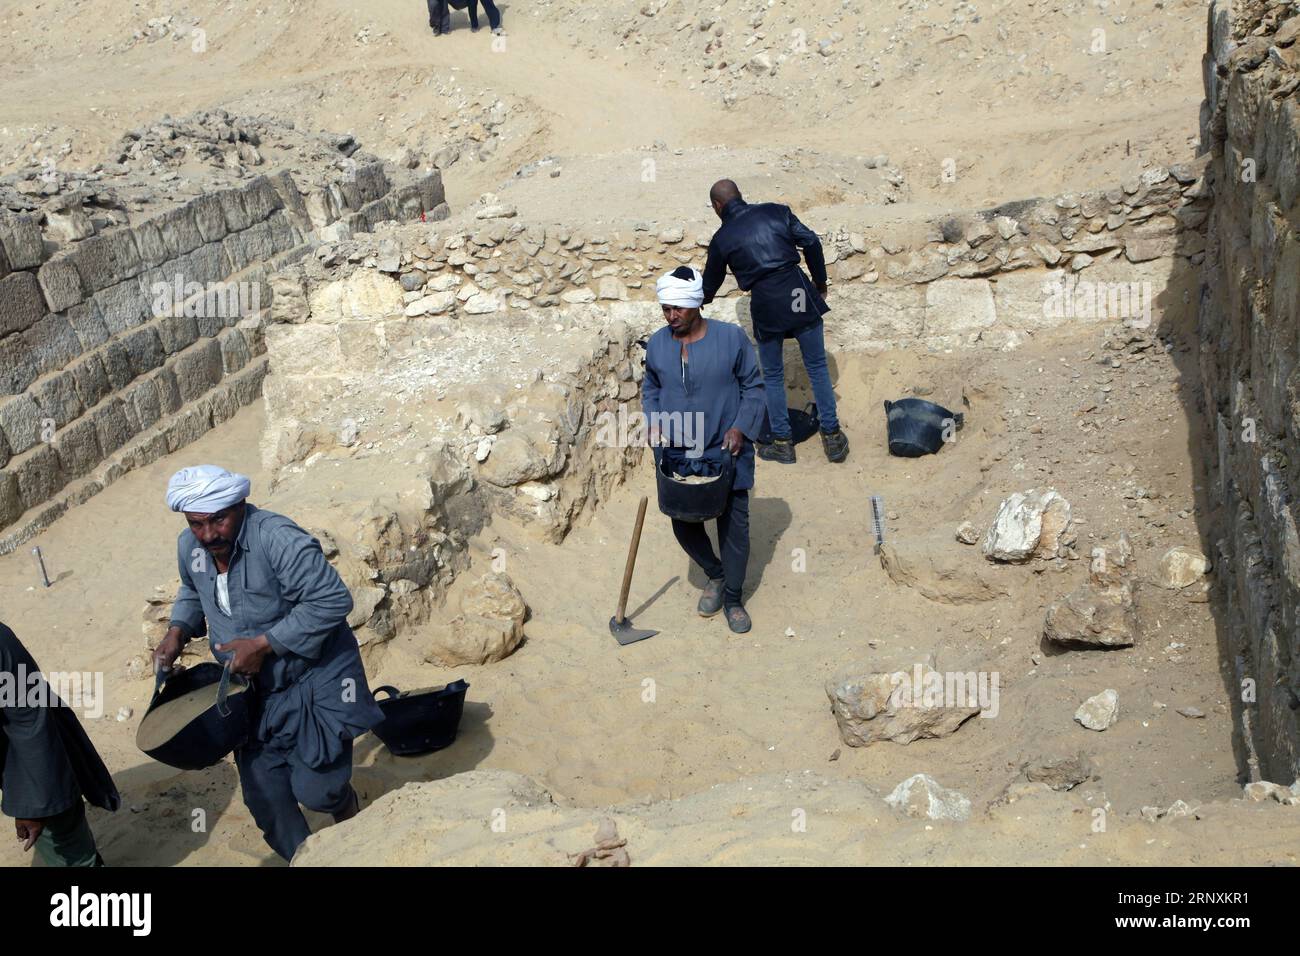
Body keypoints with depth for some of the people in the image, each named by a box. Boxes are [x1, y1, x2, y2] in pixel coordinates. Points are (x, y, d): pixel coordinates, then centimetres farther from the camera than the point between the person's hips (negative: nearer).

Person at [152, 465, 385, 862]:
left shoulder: (277, 539, -28)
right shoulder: (189, 547, -3)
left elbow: (332, 600, -31)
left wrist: (263, 644, -29)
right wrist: (177, 632, -1)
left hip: (314, 682, -6)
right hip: (255, 691, 7)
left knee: (316, 789, -5)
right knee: (264, 794, 9)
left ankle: (354, 828, 31)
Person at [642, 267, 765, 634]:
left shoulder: (732, 338, -11)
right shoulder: (657, 344, -2)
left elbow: (753, 387, -3)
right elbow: (650, 389, 13)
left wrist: (741, 427, -14)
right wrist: (654, 422, -4)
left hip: (726, 452, -3)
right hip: (677, 455, 3)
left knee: (734, 526, 5)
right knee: (684, 525, 9)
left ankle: (733, 598, 23)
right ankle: (715, 575, 37)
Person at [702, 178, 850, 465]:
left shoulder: (721, 239, 7)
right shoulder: (775, 211, 9)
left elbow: (711, 282, 21)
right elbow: (811, 242, 2)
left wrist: (701, 300, 43)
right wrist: (820, 283, 13)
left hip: (766, 304, -2)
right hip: (798, 292, 2)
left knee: (773, 376, 14)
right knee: (817, 366, 11)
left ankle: (782, 444, 19)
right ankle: (832, 437, 14)